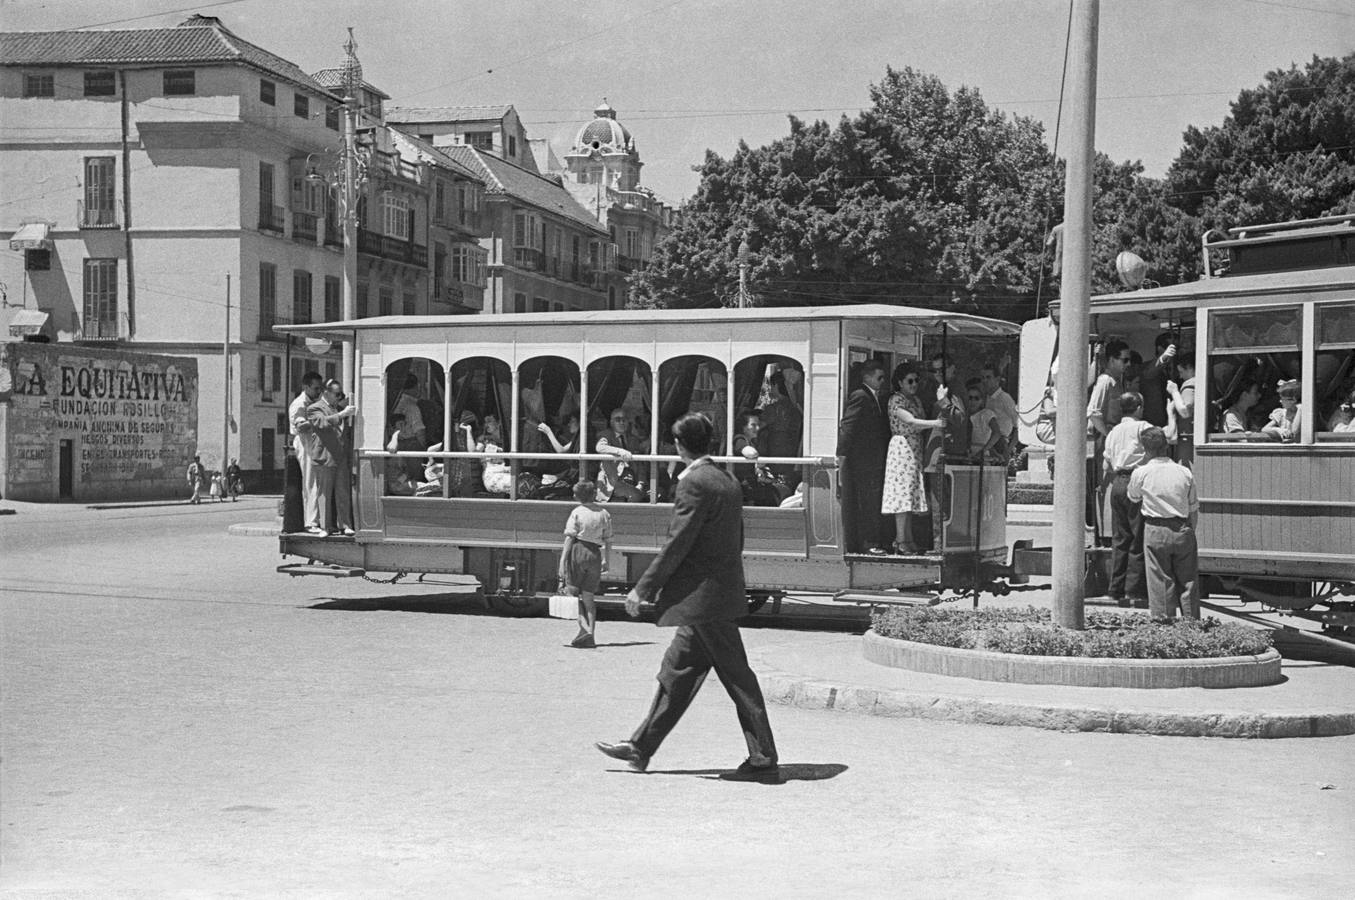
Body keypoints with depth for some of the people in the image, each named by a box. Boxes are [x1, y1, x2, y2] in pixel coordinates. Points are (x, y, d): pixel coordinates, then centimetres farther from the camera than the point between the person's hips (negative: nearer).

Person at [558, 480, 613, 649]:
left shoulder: (577, 513, -4)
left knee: (572, 592, 5)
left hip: (577, 552, -4)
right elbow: (608, 540, 9)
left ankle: (584, 628, -13)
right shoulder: (604, 514, 8)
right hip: (595, 554, 4)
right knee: (588, 597, 10)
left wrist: (562, 560, -9)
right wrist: (606, 561, 18)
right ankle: (590, 635, 5)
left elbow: (569, 538, -9)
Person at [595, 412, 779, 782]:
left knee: (737, 679, -5)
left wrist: (643, 588, -11)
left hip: (704, 597, -9)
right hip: (722, 592, 9)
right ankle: (641, 748, 22)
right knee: (677, 672, 14)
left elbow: (677, 544, -17)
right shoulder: (727, 481, 12)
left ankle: (763, 761, 0)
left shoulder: (694, 483, -15)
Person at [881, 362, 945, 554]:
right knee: (902, 493, -10)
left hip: (916, 449, 8)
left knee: (911, 494, 8)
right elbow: (910, 421, -24)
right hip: (901, 447, -8)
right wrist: (935, 423, -31)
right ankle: (900, 541, -11)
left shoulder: (916, 400, 17)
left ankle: (908, 539, 10)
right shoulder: (896, 400, -10)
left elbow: (919, 425, 15)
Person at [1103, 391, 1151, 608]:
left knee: (1119, 539, 10)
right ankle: (1135, 592, -6)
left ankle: (1117, 591, 10)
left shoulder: (1113, 432, 17)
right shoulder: (1141, 427, -3)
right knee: (1138, 539, -4)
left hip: (1117, 484, 7)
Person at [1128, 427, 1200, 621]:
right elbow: (1194, 508, 7)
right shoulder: (1184, 472, 0)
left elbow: (1133, 498, 15)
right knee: (1187, 578, 9)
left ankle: (1162, 618, 7)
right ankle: (1191, 619, 14)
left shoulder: (1141, 473, -5)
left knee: (1160, 577, 5)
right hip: (1183, 529, 2)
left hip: (1155, 530, -2)